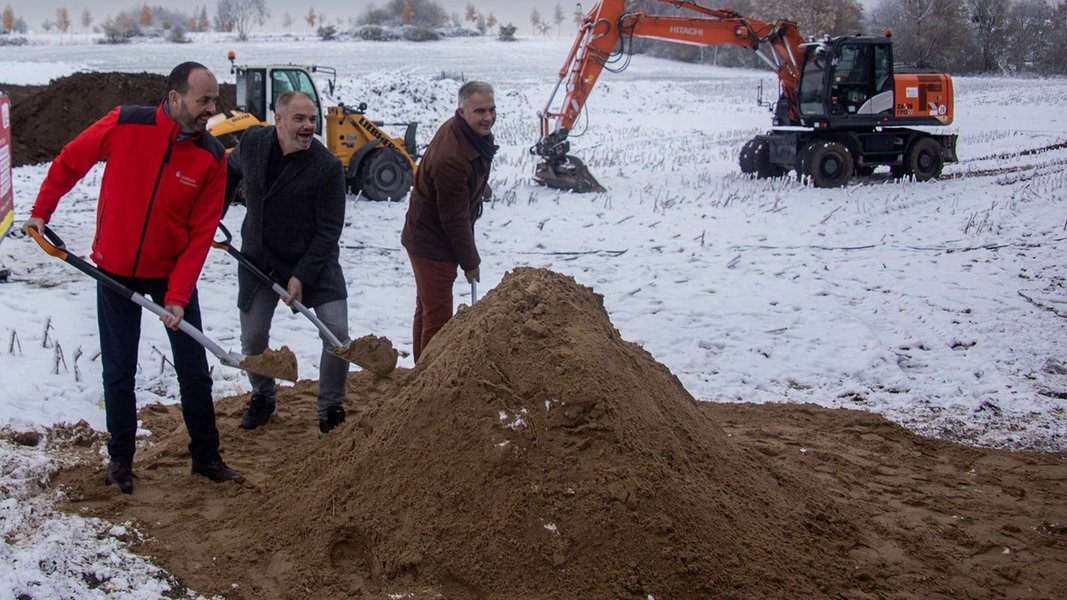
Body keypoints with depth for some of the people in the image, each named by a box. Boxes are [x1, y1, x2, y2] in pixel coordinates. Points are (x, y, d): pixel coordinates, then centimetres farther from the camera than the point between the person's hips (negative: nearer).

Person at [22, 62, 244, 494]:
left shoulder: (211, 157, -12)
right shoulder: (125, 125, -15)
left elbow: (201, 234, -12)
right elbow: (69, 163, 1)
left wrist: (178, 296, -18)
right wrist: (41, 212, 3)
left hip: (173, 274, 1)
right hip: (116, 270, -1)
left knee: (194, 369, 6)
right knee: (119, 371, 8)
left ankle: (206, 456, 22)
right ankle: (120, 458, 24)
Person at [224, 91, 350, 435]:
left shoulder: (328, 167, -22)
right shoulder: (252, 142, -10)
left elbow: (328, 231, -18)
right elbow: (231, 172, 15)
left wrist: (302, 276, -21)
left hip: (313, 261, -3)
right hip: (259, 259, 3)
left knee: (337, 333, -12)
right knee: (252, 339, 6)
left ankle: (330, 410, 9)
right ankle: (263, 399, 35)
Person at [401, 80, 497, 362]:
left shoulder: (474, 135, -1)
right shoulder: (451, 159, -33)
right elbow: (455, 218, -24)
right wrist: (470, 262, -15)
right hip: (433, 244, -11)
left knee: (427, 310, 22)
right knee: (437, 316, -5)